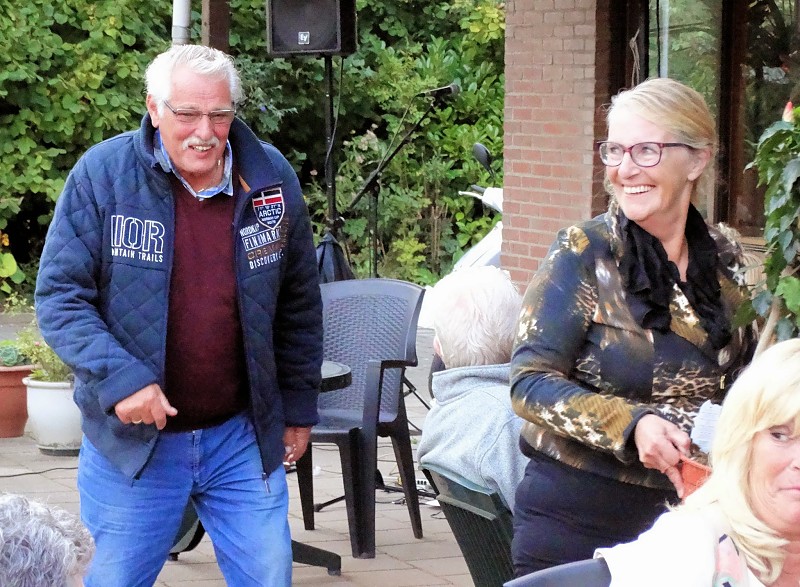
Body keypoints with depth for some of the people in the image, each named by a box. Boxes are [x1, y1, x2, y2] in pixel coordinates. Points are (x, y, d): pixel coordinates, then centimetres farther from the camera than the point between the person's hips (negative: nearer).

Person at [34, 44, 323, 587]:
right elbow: (59, 297, -10)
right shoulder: (101, 175, -10)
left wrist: (298, 407, 13)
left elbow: (299, 304, 11)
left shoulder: (272, 179, -1)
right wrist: (120, 378, -23)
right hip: (131, 439, -2)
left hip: (242, 438, 2)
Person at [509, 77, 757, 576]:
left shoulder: (725, 262, 3)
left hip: (683, 514, 4)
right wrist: (630, 423, -27)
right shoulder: (584, 253, -9)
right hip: (576, 518, -3)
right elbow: (531, 381, -14)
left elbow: (741, 387, 15)